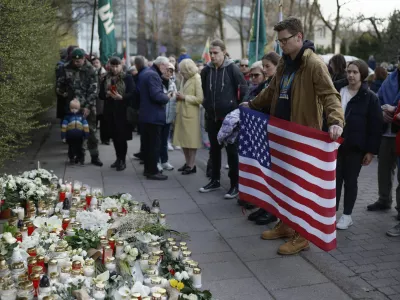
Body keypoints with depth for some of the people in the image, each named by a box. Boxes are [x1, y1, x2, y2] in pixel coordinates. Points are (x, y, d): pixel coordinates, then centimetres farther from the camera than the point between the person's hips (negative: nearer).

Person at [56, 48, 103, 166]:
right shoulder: (66, 68, -2)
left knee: (91, 131, -1)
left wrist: (88, 107, -14)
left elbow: (93, 90, -10)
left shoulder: (90, 70, -7)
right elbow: (60, 83, 15)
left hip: (88, 106, -2)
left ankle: (94, 156, 5)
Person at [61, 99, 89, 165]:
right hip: (70, 137, 0)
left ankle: (81, 159, 20)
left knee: (79, 149, 8)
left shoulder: (81, 116, 2)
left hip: (79, 137, 0)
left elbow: (85, 126, 6)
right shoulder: (67, 116, -2)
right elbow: (64, 126, -2)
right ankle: (72, 159, 24)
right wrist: (63, 136, -5)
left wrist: (86, 135, 3)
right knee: (71, 149, 11)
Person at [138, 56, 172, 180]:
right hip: (153, 115, -10)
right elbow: (157, 95, -27)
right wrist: (167, 97, -8)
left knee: (147, 142, 15)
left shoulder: (144, 73, 15)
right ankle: (152, 171, 0)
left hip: (145, 114, 10)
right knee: (154, 144, -4)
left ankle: (147, 168, 24)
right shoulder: (153, 75, -17)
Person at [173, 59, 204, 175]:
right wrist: (179, 96, 2)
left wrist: (184, 97, -15)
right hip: (182, 112, 7)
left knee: (191, 139, 0)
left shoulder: (197, 79, -11)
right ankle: (187, 163, 22)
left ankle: (192, 165, 8)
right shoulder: (185, 79, 10)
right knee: (183, 139, 11)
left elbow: (200, 99, -18)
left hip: (191, 114, -7)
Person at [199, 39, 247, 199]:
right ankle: (215, 180, 27)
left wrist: (238, 108, -4)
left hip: (229, 116, -5)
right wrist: (207, 104, 14)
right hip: (212, 117, 5)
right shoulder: (206, 70, 3)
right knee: (214, 150, 14)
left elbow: (243, 89, -6)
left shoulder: (232, 69, -10)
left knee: (232, 150, 1)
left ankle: (235, 184, 8)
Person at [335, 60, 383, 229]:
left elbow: (375, 126, -6)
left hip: (355, 146, -3)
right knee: (334, 178, 7)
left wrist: (371, 150, -9)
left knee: (350, 180, 6)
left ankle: (347, 215, 18)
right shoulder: (337, 90, 5)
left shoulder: (370, 97, -5)